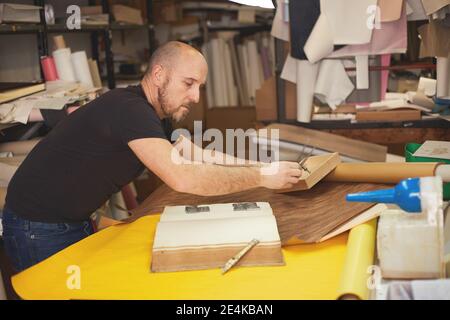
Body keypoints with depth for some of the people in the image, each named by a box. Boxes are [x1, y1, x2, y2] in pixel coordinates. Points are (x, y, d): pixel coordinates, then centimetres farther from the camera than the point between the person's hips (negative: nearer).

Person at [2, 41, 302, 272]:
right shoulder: (130, 109, -28)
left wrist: (261, 167, -3)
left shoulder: (157, 114, 3)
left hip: (76, 221, 9)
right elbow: (182, 178, -39)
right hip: (38, 228, -9)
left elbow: (201, 158, 8)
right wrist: (262, 178, -30)